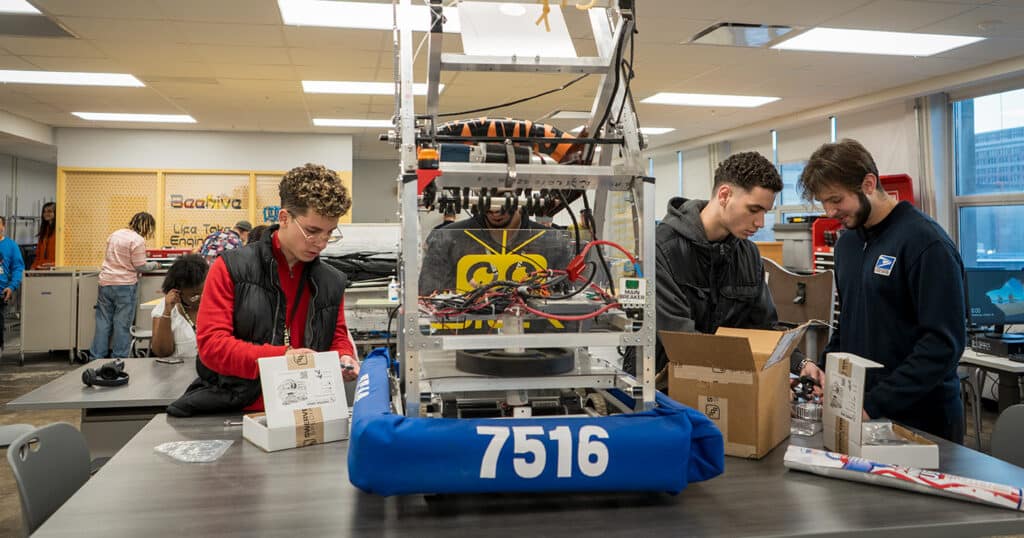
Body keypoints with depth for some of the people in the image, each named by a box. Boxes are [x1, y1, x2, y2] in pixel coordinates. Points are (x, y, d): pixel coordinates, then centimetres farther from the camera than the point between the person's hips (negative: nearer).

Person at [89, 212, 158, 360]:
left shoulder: (115, 234, 11)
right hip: (125, 285, -6)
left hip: (105, 282, 6)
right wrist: (154, 265, 4)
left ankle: (96, 359, 15)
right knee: (122, 324, 2)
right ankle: (119, 359, 6)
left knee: (103, 322, 11)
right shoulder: (138, 240, -12)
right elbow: (140, 266, -12)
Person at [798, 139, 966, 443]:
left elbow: (943, 343, -21)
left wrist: (875, 404, -24)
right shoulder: (847, 241, 8)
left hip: (922, 420, -7)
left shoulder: (927, 243, -16)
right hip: (856, 410, 7)